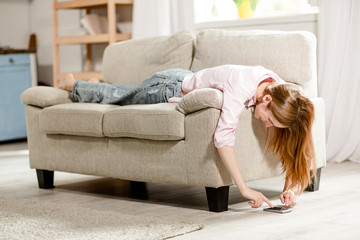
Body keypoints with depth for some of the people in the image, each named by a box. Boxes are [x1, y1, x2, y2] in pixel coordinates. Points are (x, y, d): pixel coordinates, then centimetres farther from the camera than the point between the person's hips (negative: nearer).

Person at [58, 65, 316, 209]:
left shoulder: (280, 89, -26)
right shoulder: (241, 86, -47)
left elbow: (286, 142, -21)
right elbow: (223, 136, -55)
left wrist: (290, 186, -32)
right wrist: (244, 188, -56)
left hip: (188, 80, 6)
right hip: (169, 88, -6)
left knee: (127, 94, 33)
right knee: (118, 97, 22)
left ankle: (98, 85, 63)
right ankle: (73, 85, 51)